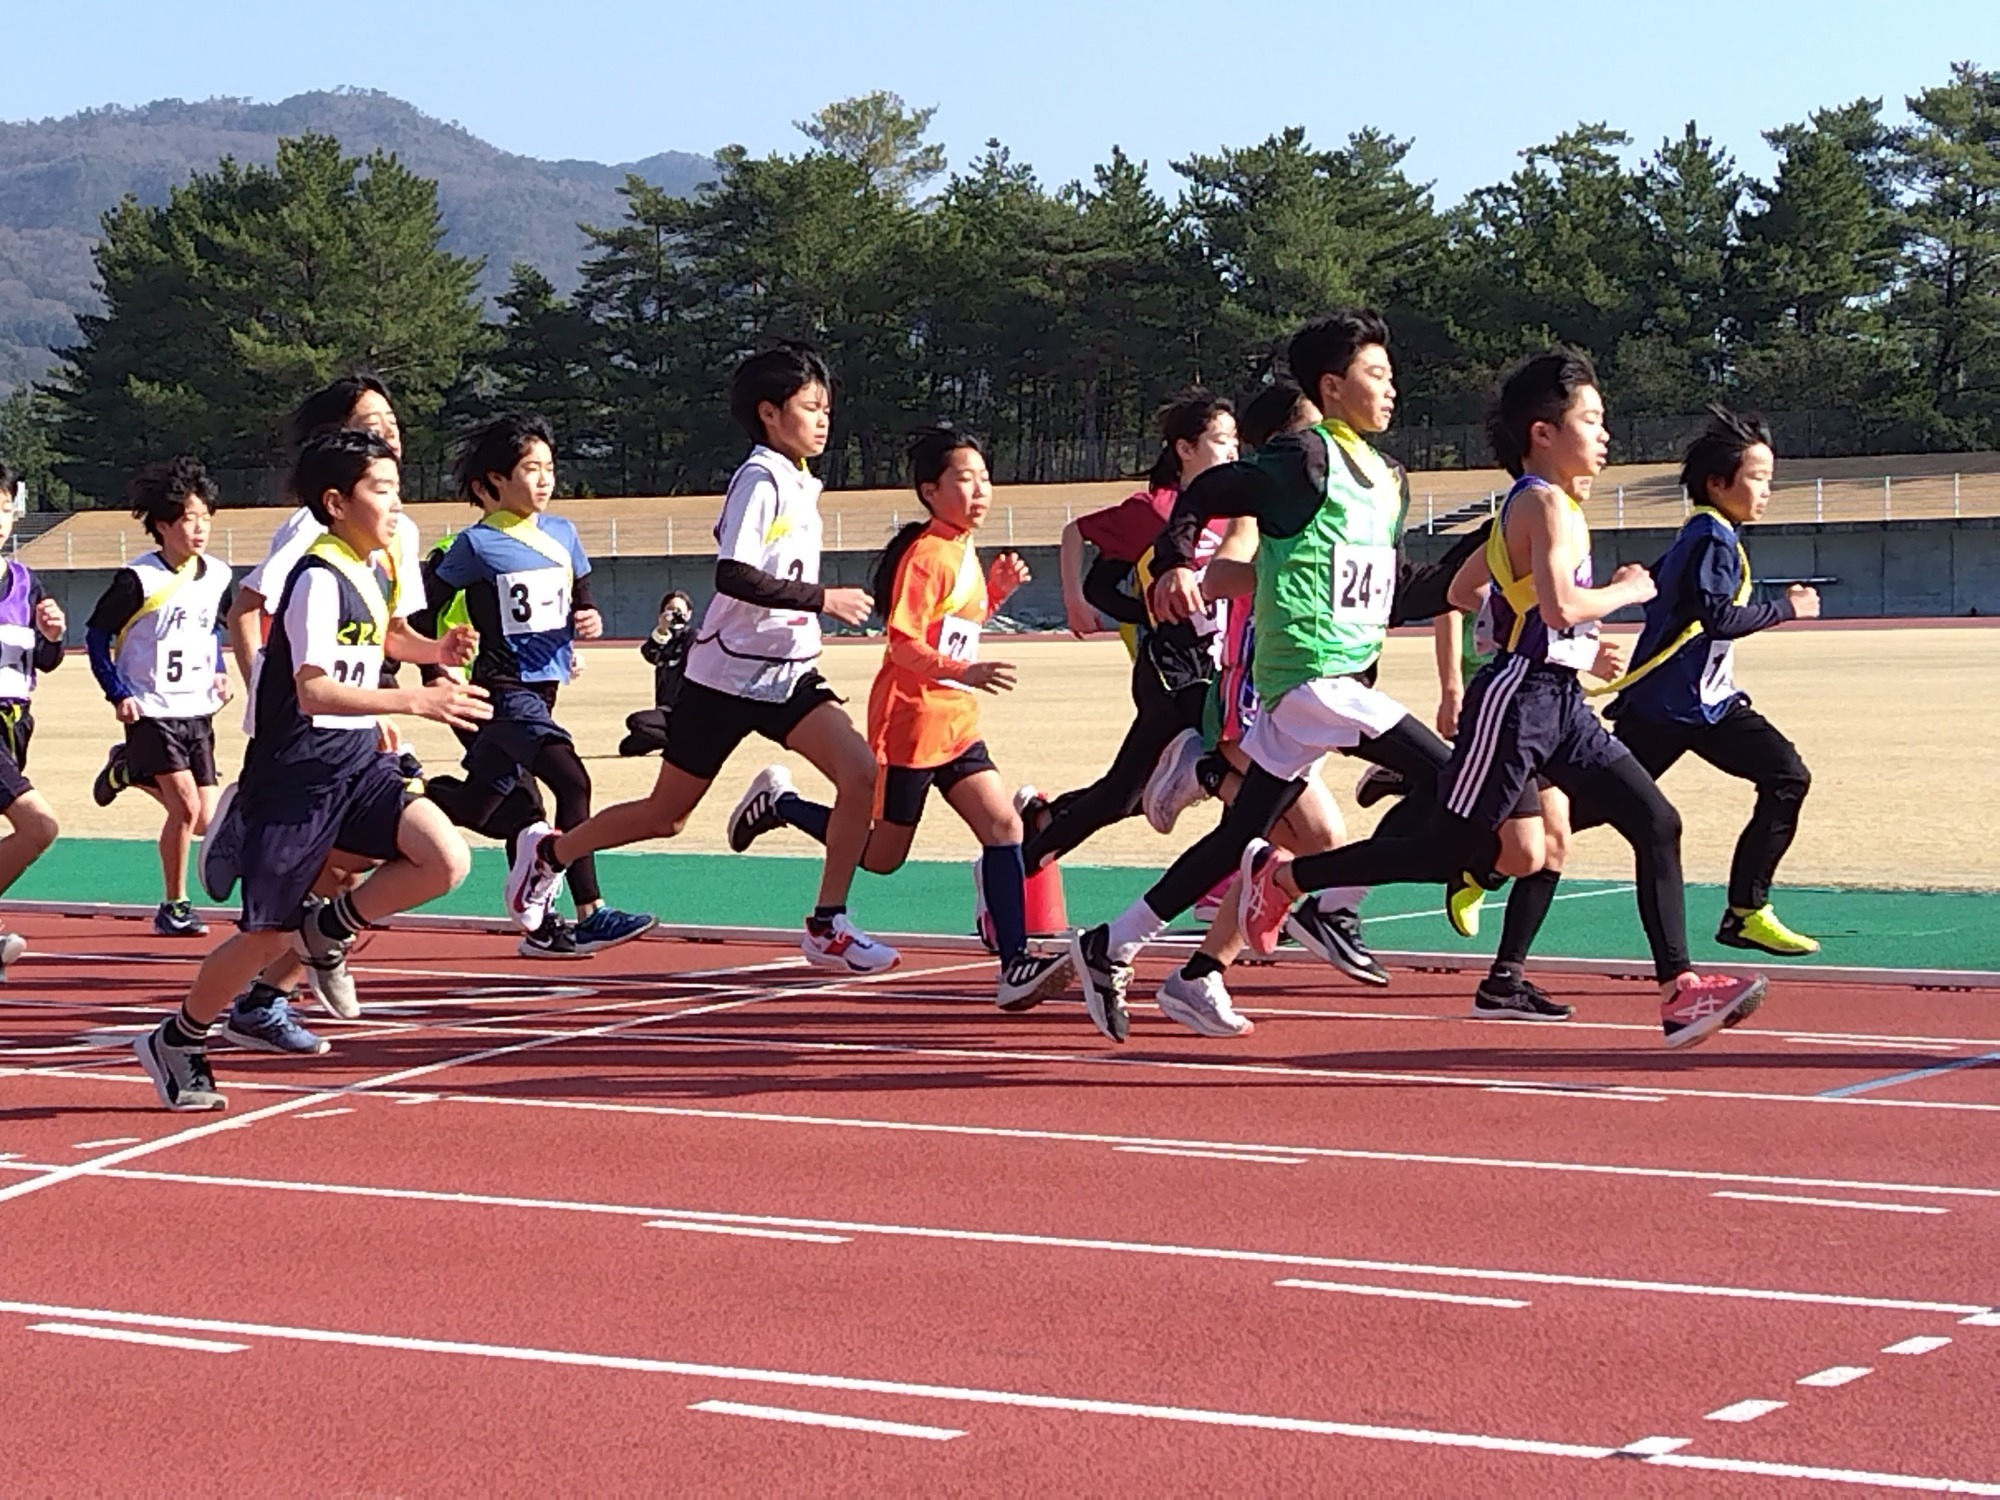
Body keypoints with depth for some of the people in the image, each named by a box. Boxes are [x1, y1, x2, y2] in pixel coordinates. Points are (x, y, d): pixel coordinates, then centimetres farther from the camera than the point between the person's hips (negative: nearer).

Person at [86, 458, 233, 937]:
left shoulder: (217, 576, 2)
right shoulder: (138, 580, -15)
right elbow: (97, 635, -6)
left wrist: (219, 672, 7)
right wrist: (118, 694, -12)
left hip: (198, 713, 6)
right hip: (152, 712, -6)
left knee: (205, 821, 5)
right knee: (186, 807, -17)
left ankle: (127, 771, 30)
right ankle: (173, 907, -1)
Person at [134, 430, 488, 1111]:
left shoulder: (366, 573, 10)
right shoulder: (318, 579, -16)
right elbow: (313, 691, -27)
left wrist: (438, 649, 15)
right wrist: (417, 700, -32)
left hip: (358, 762, 7)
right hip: (296, 774, -7)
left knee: (447, 859, -15)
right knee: (267, 932, -1)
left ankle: (329, 929, 7)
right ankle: (177, 1042, 21)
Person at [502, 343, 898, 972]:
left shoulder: (801, 485, 11)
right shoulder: (759, 480, -15)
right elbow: (733, 576, -27)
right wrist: (822, 598, -25)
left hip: (788, 673, 7)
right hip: (727, 675, -7)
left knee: (861, 773, -14)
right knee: (666, 813, 4)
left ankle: (827, 926, -7)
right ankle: (549, 852, 29)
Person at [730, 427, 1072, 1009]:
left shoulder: (963, 551, 13)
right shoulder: (927, 555, -16)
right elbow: (903, 643, -22)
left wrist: (997, 591, 9)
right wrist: (966, 672, -35)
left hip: (956, 725, 8)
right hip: (910, 721, -8)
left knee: (1004, 826, -8)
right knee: (881, 855, 4)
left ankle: (1016, 966, -13)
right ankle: (781, 802, 25)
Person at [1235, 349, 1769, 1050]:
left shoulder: (1527, 504, 17)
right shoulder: (1547, 502, -13)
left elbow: (1462, 589, 25)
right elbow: (1561, 604, -28)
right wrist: (1625, 591, -9)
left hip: (1557, 701, 10)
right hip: (1519, 695, -10)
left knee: (1656, 823, 0)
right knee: (1456, 850, -4)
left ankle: (1679, 989, -3)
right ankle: (1282, 874, 9)